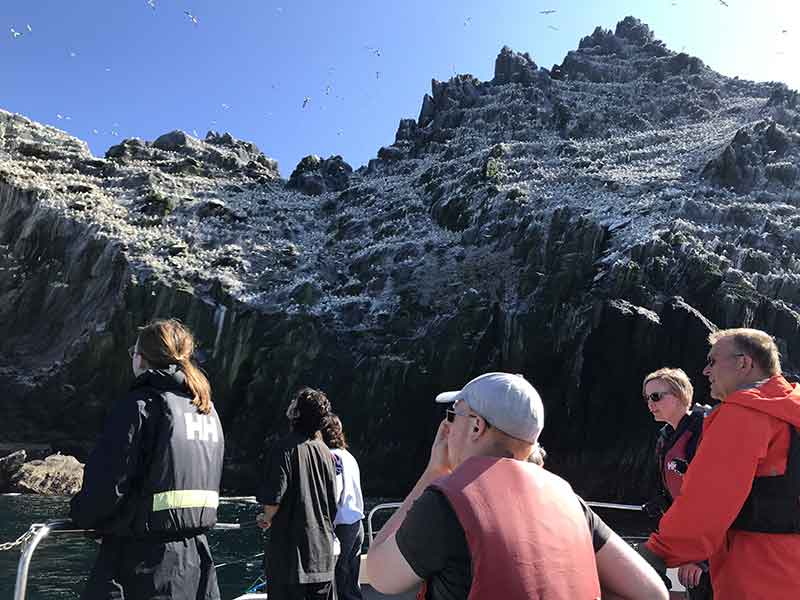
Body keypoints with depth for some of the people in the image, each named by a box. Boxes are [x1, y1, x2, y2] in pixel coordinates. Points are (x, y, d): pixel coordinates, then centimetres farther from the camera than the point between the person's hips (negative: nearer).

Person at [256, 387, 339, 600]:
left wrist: (267, 519, 3)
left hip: (289, 545, -5)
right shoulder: (327, 453, 4)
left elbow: (274, 498, -17)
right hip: (323, 547, 5)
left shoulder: (285, 449, -13)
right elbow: (333, 503, 10)